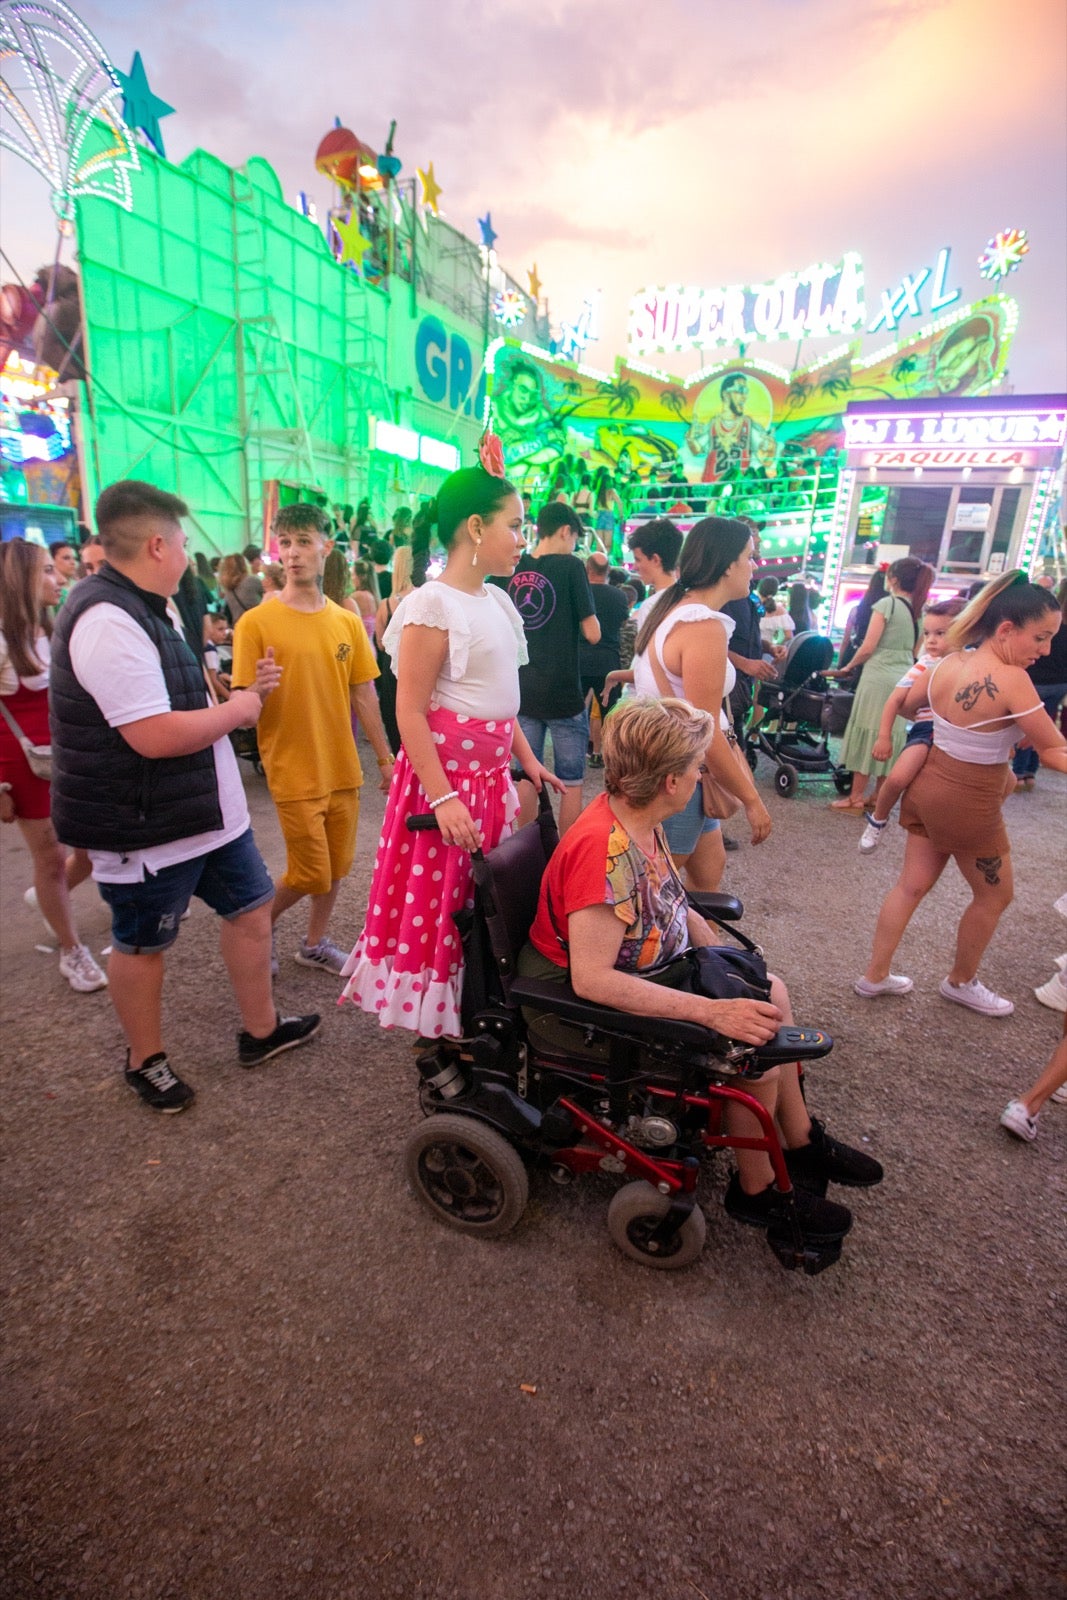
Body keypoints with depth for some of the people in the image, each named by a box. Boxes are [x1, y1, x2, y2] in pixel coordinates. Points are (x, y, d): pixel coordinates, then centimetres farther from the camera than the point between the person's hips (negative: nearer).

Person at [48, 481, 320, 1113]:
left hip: (207, 808, 10)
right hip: (146, 825, -10)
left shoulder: (151, 609, 12)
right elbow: (156, 736, -30)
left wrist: (241, 691, 5)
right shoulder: (108, 622, -23)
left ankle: (261, 1030, 33)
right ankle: (146, 1060, 33)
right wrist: (236, 709, -15)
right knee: (142, 943, 10)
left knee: (250, 904, 16)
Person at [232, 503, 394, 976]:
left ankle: (315, 943, 34)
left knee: (338, 865, 12)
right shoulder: (256, 623, -9)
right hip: (294, 773, -4)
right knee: (311, 874, 0)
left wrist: (385, 757, 10)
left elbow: (363, 695, 9)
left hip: (343, 768, 5)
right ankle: (260, 922, 30)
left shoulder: (347, 622, 4)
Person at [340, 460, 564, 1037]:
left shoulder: (495, 600, 12)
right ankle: (434, 1031, 21)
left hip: (493, 773, 8)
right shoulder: (433, 603, -13)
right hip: (447, 772, -8)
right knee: (439, 902, 3)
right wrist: (442, 798, -23)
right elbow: (410, 712, -17)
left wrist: (528, 761, 16)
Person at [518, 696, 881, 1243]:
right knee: (756, 1050, -15)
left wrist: (727, 968, 4)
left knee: (769, 993, 12)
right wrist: (713, 1011, -33)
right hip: (586, 1005, -10)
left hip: (646, 965, 10)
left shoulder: (639, 818, -4)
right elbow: (592, 978, -35)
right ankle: (756, 1190, 13)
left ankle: (800, 1142, 30)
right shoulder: (604, 849, -33)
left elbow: (672, 907, 11)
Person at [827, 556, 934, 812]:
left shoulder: (887, 604, -8)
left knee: (868, 736, -1)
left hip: (879, 678, -6)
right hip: (905, 680, 6)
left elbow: (867, 648, -12)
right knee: (890, 739, 12)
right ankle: (879, 797, 18)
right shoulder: (921, 610, 10)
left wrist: (848, 667, 3)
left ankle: (856, 798, 3)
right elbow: (915, 651, 15)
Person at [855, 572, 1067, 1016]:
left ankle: (875, 975, 25)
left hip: (928, 784, 7)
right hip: (970, 802, -7)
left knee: (911, 885, 17)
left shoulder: (946, 663, -3)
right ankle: (961, 983, 36)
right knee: (994, 895, 17)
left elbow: (905, 706, 16)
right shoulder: (1011, 680, -24)